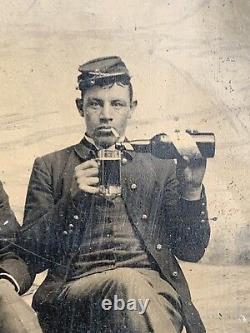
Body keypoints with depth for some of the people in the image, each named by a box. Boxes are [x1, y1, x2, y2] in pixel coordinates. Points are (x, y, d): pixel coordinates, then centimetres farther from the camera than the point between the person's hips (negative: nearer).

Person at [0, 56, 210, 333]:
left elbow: (191, 251, 12)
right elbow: (29, 255, 5)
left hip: (154, 286, 3)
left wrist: (191, 190, -5)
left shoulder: (161, 166, 15)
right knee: (127, 284, -34)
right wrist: (72, 200, -10)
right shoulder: (50, 167, 13)